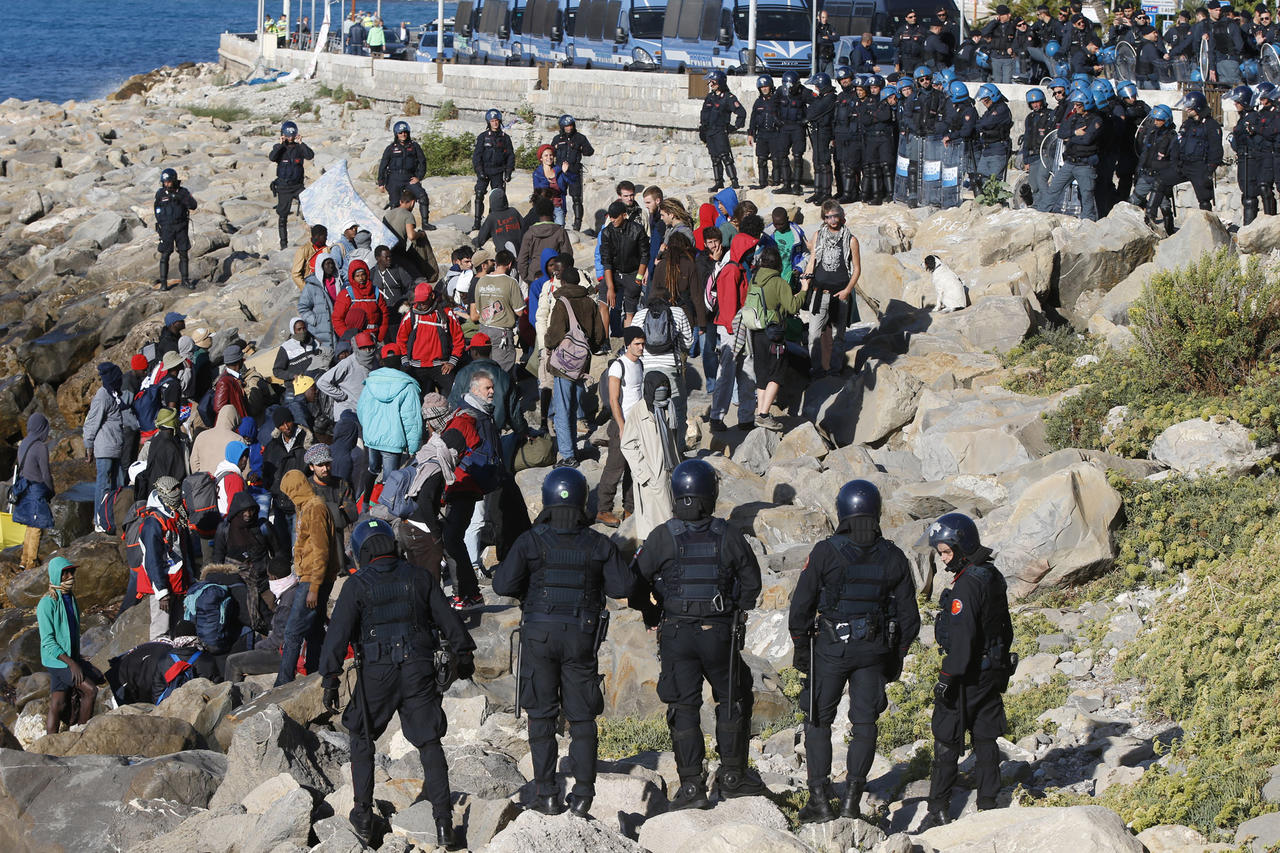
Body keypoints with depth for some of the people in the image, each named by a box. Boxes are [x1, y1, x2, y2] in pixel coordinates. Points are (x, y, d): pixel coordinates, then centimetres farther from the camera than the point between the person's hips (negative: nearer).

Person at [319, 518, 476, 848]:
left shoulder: (357, 585, -2)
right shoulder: (419, 578, 6)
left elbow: (338, 633, -8)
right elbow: (448, 620, 11)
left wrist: (330, 679, -7)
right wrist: (463, 655, 23)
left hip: (376, 673, -2)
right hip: (420, 670, 2)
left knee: (362, 739, 16)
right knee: (429, 743, 5)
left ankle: (363, 816, 14)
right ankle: (443, 823, -3)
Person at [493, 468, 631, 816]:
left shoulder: (531, 541, -8)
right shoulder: (598, 544, -3)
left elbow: (503, 584, -13)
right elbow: (622, 586, -5)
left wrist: (525, 590, 7)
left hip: (539, 634, -1)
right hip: (582, 636, 1)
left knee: (541, 715, 8)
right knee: (582, 716, 9)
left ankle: (546, 794, 6)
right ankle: (583, 793, 6)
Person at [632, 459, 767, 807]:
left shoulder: (662, 537, -8)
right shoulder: (728, 536, -6)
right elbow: (751, 580, 4)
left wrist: (653, 619, 10)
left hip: (675, 634, 0)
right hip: (720, 634, 0)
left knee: (683, 707, 7)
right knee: (732, 700, 18)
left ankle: (692, 785, 4)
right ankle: (732, 775, 21)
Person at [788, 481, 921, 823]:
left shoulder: (825, 552, -12)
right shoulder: (894, 558, -2)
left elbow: (801, 606, -9)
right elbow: (909, 617, 3)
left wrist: (801, 648, 4)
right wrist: (895, 656, 15)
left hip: (830, 647, -2)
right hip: (874, 652, 3)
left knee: (818, 720, 9)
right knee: (864, 721, 12)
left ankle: (820, 799, 4)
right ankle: (852, 798, 8)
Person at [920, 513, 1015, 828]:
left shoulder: (967, 585, -20)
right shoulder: (993, 577, 9)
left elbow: (962, 637, -24)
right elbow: (1005, 627, 18)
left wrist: (948, 678, -21)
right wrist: (1002, 665, 25)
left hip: (968, 674, -9)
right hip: (993, 671, 9)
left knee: (947, 741, -1)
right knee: (985, 738, 12)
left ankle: (938, 809, 2)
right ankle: (988, 804, 15)